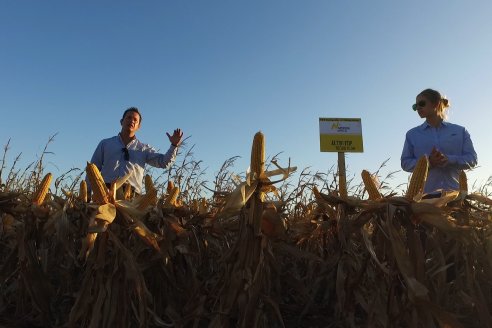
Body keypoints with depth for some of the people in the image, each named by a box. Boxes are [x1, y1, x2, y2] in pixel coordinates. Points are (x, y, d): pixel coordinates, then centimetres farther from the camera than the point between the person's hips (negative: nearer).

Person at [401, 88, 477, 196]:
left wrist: (449, 160, -14)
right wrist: (428, 162, -13)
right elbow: (405, 163, 6)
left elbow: (472, 159, 6)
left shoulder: (460, 131, 13)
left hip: (455, 193, 1)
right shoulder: (412, 134, 13)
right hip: (425, 194, 0)